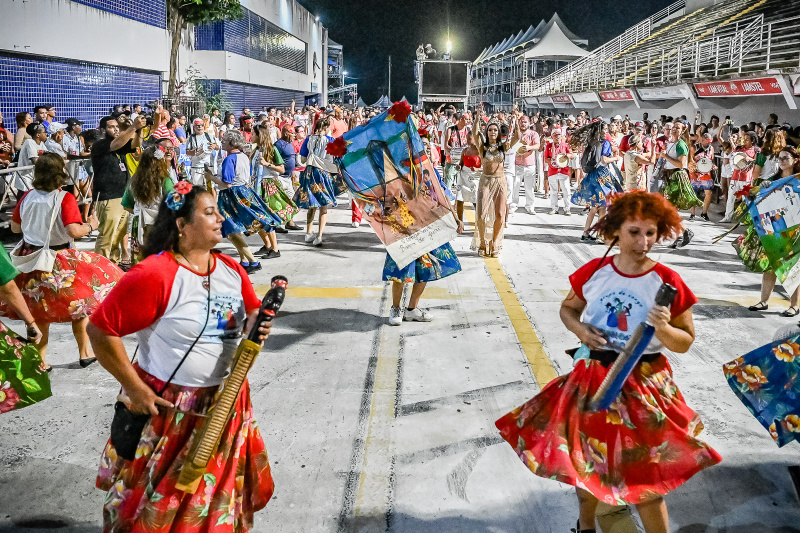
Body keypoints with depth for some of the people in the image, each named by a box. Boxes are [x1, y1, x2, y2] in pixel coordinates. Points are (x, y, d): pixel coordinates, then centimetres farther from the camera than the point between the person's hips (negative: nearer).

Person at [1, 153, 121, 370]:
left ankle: (39, 359, 19)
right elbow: (74, 231, -25)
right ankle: (85, 352, 23)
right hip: (60, 261, -4)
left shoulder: (28, 197, -1)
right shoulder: (64, 199, -16)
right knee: (78, 304, 14)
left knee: (38, 310, 14)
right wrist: (90, 225, -7)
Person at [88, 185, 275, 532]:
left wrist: (255, 327, -9)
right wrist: (135, 388, -17)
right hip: (167, 407, -6)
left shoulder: (232, 270, 1)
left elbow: (251, 312, 16)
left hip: (226, 401, 6)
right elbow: (100, 330, -19)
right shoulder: (154, 274, -21)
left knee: (218, 498, 23)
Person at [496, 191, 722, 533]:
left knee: (645, 471, 1)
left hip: (644, 384, -3)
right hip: (593, 376, 3)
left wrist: (664, 329, -24)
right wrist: (580, 329, -9)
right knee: (584, 457, 17)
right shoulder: (594, 271, -5)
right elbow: (568, 308, 11)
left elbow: (685, 342, -4)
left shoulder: (668, 282, -11)